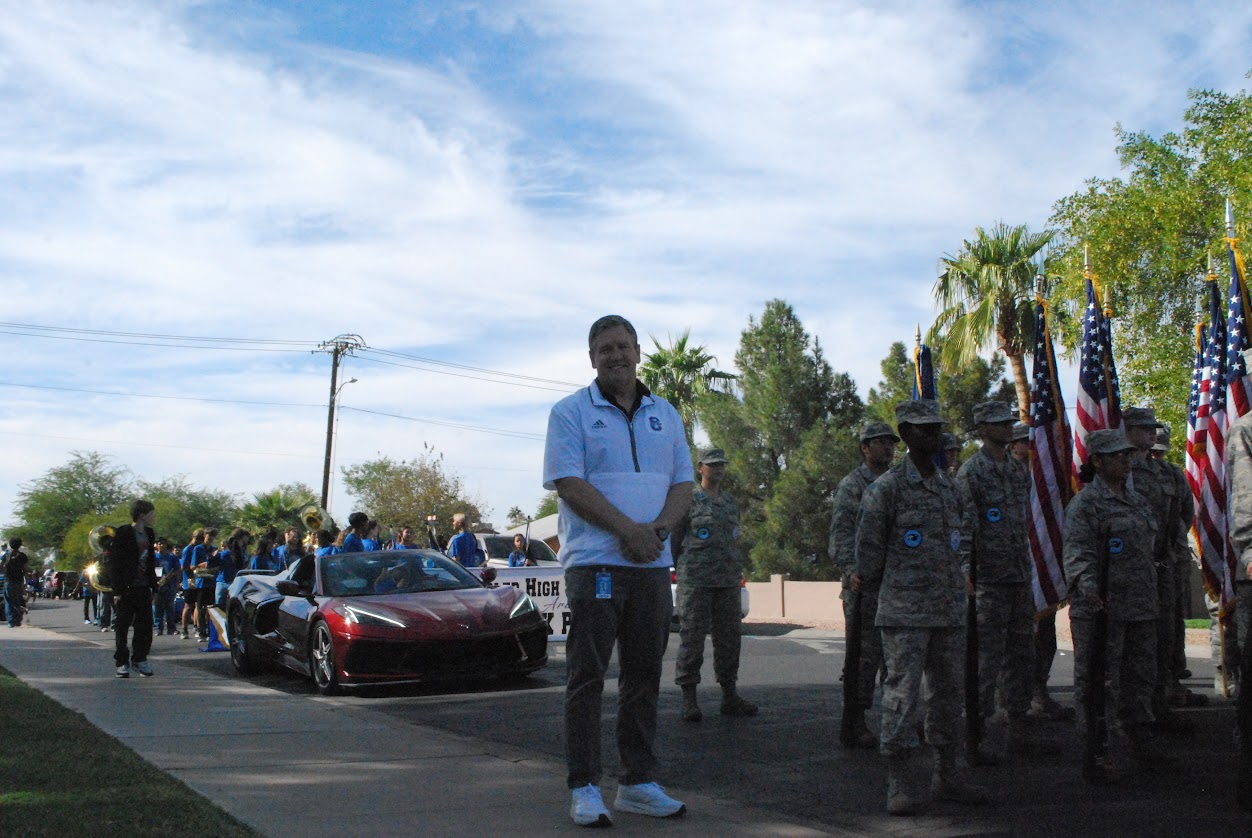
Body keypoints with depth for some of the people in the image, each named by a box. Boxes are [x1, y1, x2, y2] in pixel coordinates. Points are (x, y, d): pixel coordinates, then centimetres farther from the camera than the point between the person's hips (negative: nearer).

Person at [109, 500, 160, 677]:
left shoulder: (149, 534, 12)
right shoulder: (123, 533, -10)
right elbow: (114, 563, -12)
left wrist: (153, 587, 13)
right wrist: (117, 590, -16)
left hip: (143, 588, 6)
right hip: (126, 588, -6)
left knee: (145, 625, 5)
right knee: (122, 626, 2)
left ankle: (140, 658, 18)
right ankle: (122, 662, 10)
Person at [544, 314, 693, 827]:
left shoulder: (665, 414, 15)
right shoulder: (571, 412, 0)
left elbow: (683, 482, 12)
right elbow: (569, 483, -10)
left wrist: (660, 526, -8)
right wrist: (628, 530, -16)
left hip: (652, 563, 5)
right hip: (594, 562, -5)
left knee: (644, 675, 9)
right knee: (587, 676, -3)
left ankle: (637, 782, 19)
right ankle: (584, 788, 4)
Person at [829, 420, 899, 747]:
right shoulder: (852, 484, -4)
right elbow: (840, 533, -13)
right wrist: (850, 570, -26)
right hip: (864, 582, -8)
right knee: (865, 653, -7)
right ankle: (855, 724, -2)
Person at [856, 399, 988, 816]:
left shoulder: (951, 487, 13)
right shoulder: (886, 487, -7)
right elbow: (868, 546, -2)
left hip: (950, 609, 7)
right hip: (905, 612, -7)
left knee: (949, 691, 12)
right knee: (903, 693, -6)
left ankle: (948, 775, 23)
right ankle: (899, 780, 2)